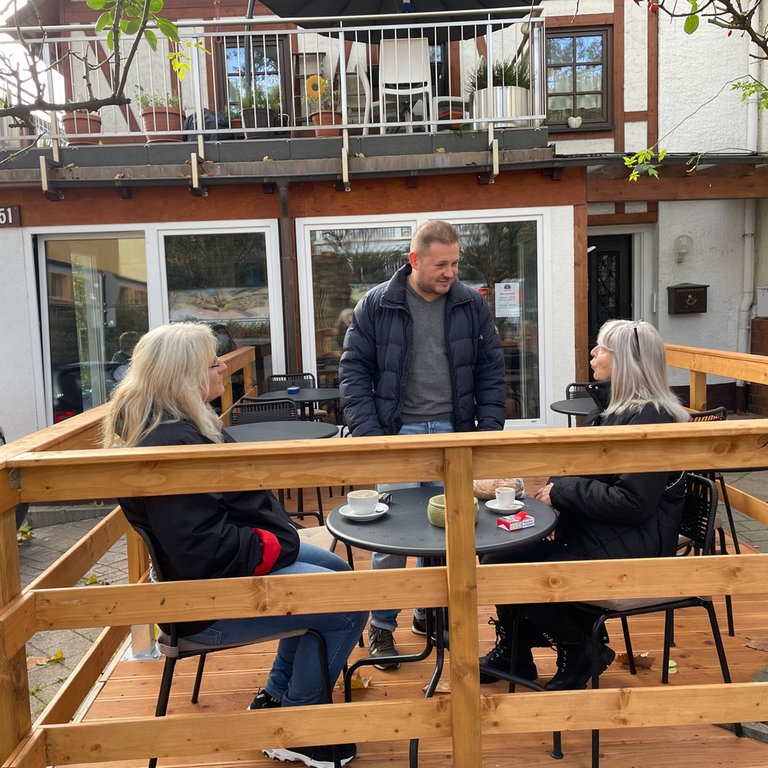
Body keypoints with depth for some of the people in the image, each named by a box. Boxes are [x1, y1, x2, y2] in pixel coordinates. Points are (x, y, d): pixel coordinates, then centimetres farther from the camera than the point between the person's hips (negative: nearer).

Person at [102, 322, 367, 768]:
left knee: (336, 569, 22)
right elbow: (202, 551, -32)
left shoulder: (183, 425, 5)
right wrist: (276, 546, -19)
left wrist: (278, 533, 3)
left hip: (237, 556, 11)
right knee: (350, 605, -11)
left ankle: (276, 695, 31)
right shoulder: (168, 447, -28)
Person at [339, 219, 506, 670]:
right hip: (398, 433, -2)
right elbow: (354, 371, -3)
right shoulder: (376, 306, -4)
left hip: (453, 432, 3)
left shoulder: (472, 305, 3)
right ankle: (382, 626, 21)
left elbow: (491, 370, 7)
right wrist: (369, 432, -10)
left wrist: (489, 429, -1)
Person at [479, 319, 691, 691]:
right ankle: (513, 656, 18)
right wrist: (557, 492, -5)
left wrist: (562, 492, -16)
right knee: (501, 557, -3)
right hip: (590, 528, 9)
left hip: (634, 545, -9)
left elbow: (632, 503, -24)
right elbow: (580, 467, 16)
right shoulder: (610, 405, 8)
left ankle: (582, 653, 9)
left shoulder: (650, 418, -20)